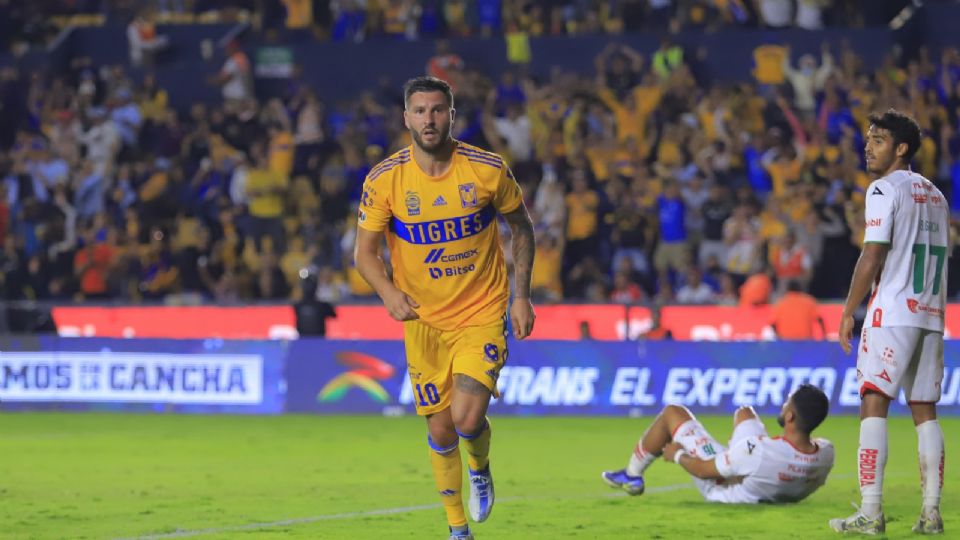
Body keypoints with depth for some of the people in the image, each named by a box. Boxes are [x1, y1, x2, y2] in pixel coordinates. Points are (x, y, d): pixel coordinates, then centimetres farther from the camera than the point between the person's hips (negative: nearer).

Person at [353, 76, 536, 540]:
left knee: (468, 418, -18)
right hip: (423, 319, 2)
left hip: (483, 311, -2)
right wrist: (390, 293, -21)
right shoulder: (383, 180, -9)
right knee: (441, 430, 5)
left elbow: (521, 226, 6)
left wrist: (521, 295, 0)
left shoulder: (489, 170, -10)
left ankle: (480, 468, 18)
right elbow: (364, 251, -2)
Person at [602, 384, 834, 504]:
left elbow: (704, 471, -25)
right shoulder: (826, 453, -28)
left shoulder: (759, 451, -43)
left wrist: (677, 455, -3)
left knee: (673, 413, 8)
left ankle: (632, 474, 31)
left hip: (720, 488, -5)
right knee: (744, 413, 24)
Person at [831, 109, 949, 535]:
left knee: (873, 405, -8)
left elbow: (873, 257, -12)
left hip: (893, 313, -8)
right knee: (924, 410, 9)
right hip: (931, 315, 8)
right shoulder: (934, 195, 17)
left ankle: (870, 512, -16)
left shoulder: (885, 189, -7)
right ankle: (931, 513, 4)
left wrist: (848, 312, -7)